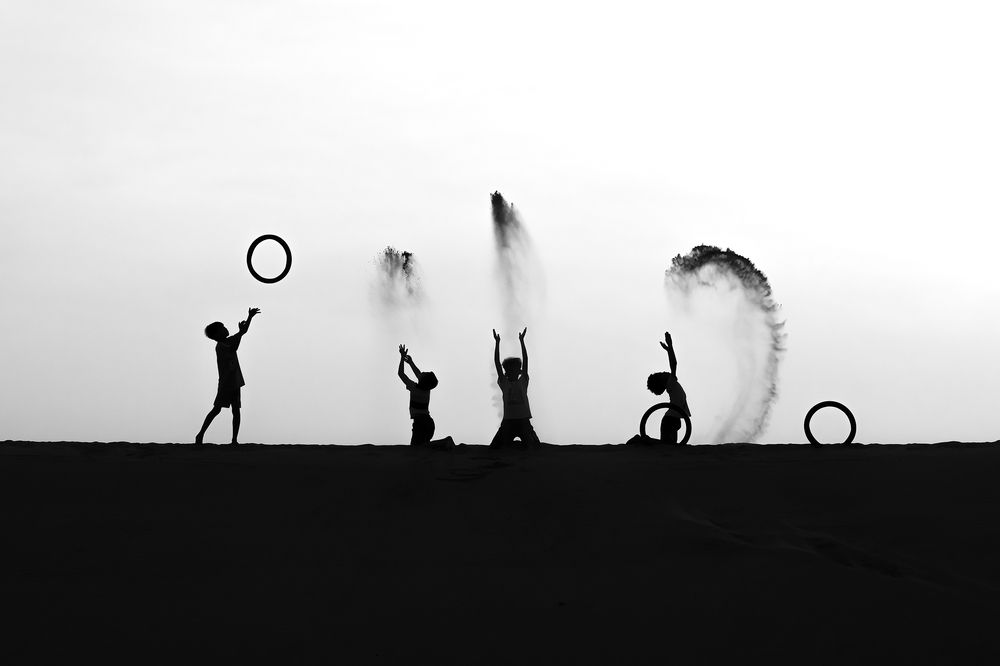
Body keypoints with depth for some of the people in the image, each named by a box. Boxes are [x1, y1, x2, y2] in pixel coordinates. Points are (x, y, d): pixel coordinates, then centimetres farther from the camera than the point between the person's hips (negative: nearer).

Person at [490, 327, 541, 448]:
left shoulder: (523, 382, 8)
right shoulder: (504, 383, 9)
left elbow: (525, 361, 1)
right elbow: (497, 363, 3)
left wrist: (522, 341, -4)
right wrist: (497, 343, -3)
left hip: (523, 421, 0)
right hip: (508, 420, 1)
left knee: (535, 447, -8)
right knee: (493, 450, -5)